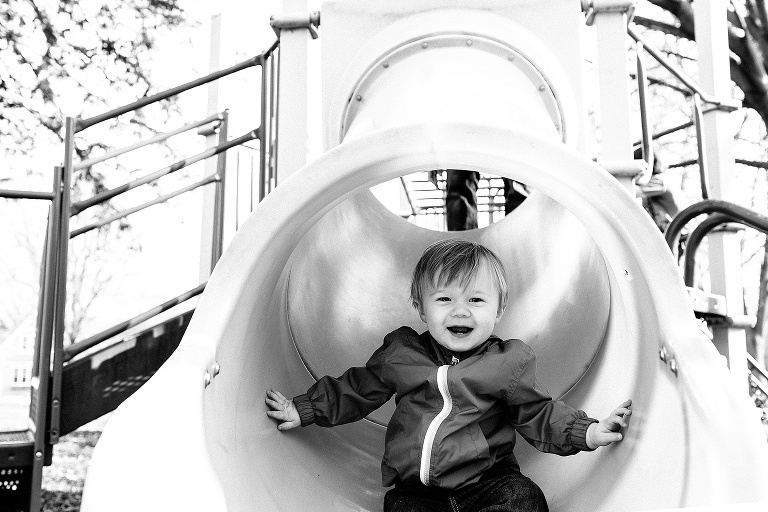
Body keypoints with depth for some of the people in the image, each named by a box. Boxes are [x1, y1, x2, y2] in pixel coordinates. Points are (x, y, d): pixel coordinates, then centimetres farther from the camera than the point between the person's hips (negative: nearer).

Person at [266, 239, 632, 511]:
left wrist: (587, 432, -5)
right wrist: (305, 409, 16)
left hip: (487, 482, -1)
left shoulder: (507, 363, 2)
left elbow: (540, 415, 9)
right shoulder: (400, 354, 6)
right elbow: (356, 391, 18)